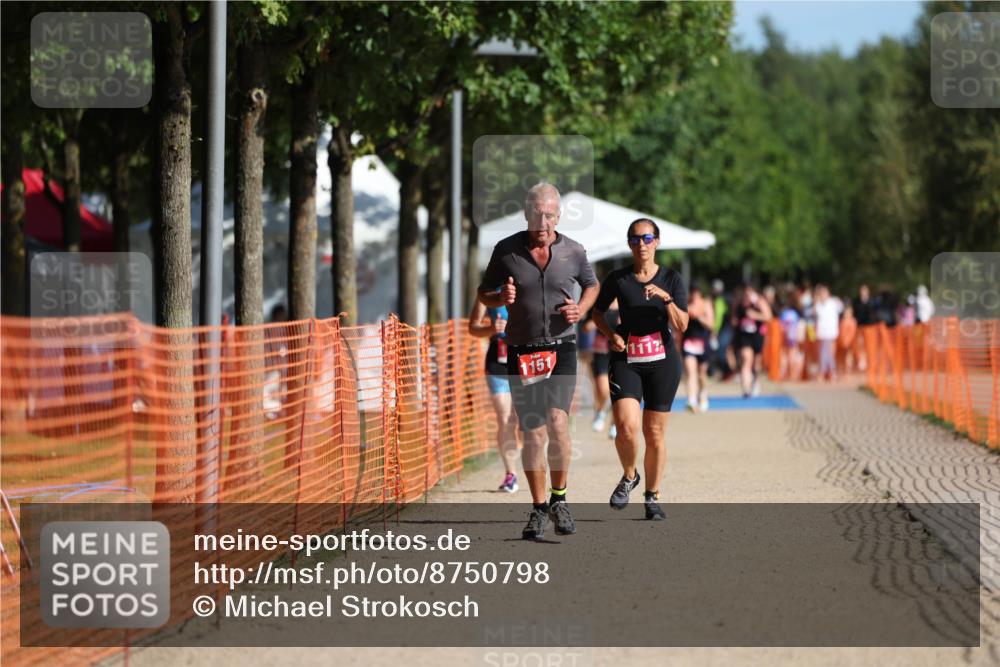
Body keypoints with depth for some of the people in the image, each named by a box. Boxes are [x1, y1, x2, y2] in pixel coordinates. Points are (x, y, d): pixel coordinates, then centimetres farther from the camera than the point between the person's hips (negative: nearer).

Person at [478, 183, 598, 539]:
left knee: (557, 420, -19)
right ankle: (539, 508, 15)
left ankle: (559, 497, -3)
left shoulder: (573, 251, 0)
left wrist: (581, 309, -3)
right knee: (533, 432, 3)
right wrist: (501, 298, -14)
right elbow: (484, 294, 8)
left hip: (561, 349, -1)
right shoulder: (506, 250, -1)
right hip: (522, 351, 1)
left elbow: (591, 284, 18)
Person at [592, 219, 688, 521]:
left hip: (662, 362, 1)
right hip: (626, 360, -1)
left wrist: (666, 299, -20)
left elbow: (681, 326, -5)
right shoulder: (618, 279, 1)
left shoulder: (672, 279, 2)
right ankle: (628, 476, 10)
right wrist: (611, 334, -2)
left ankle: (652, 496, 20)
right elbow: (597, 311, 16)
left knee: (654, 434, 4)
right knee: (627, 426, -19)